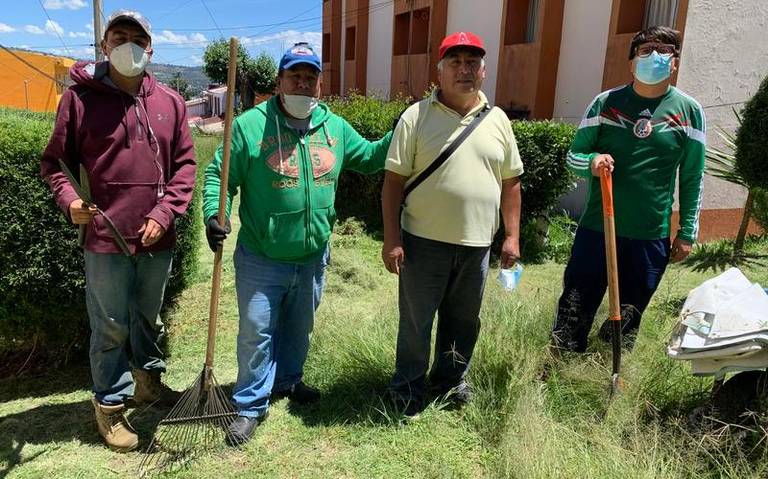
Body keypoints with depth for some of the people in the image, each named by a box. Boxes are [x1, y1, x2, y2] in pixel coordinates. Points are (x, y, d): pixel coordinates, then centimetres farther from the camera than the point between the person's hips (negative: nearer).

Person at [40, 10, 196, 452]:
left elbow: (185, 165, 4)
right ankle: (111, 405, 26)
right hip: (107, 239, -3)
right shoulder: (80, 97, -5)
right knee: (111, 327, 8)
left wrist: (164, 215, -7)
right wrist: (70, 201, -18)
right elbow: (55, 161, 1)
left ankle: (148, 380, 42)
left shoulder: (170, 102, 4)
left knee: (149, 318, 21)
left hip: (158, 238, 3)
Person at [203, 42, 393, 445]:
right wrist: (214, 215, -25)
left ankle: (287, 380, 46)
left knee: (300, 328, 22)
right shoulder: (250, 125, -11)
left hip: (313, 258, 5)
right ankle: (251, 405, 24)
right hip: (261, 260, -4)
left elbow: (369, 156, 16)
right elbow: (219, 175, -9)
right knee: (256, 332, 5)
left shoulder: (336, 127, 3)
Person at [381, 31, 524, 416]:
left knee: (463, 321, 17)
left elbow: (510, 182, 11)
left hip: (476, 244, 4)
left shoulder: (497, 119, 7)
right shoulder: (416, 116, -4)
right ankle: (408, 391, 27)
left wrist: (512, 236, 6)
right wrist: (391, 239, -12)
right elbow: (394, 180, -6)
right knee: (415, 321, 9)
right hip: (424, 241, -3)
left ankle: (450, 381, 39)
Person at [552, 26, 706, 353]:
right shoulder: (605, 102, 1)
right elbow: (573, 156, 5)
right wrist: (592, 161, -18)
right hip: (596, 227, 0)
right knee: (573, 314, 2)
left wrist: (687, 233, 4)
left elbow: (692, 179, 6)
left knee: (626, 324, 12)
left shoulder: (689, 111, 3)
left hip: (651, 237, 1)